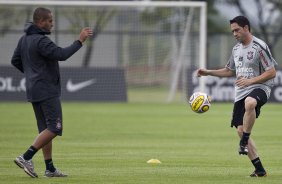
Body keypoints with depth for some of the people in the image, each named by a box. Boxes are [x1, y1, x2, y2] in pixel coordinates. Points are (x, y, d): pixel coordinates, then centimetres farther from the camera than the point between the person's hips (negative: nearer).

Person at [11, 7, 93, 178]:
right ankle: (26, 158, -14)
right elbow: (62, 54, -27)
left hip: (34, 91, 10)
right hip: (47, 91, -10)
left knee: (46, 129, 10)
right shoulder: (41, 41, -18)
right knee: (54, 128, -8)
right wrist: (80, 41, -21)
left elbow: (15, 61, 19)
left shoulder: (24, 39, 12)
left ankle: (50, 168, 9)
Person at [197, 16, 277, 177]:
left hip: (259, 88, -8)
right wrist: (208, 72, 19)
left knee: (249, 102, -44)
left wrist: (249, 81, -18)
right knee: (240, 130, 1)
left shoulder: (259, 47, -8)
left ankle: (244, 142, -30)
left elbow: (272, 73, -11)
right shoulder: (236, 49, 16)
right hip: (241, 93, 8)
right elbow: (229, 71, 31)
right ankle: (259, 169, 8)